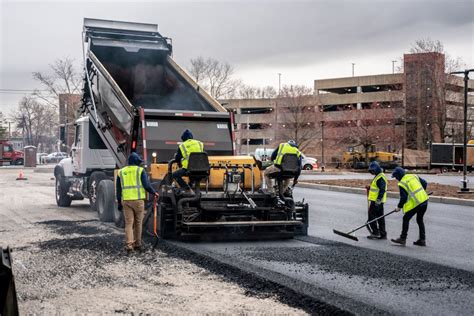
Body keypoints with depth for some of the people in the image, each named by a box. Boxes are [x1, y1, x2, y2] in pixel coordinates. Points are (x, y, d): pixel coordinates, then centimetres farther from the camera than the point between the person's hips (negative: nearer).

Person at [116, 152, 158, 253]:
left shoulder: (121, 172, 12)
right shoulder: (140, 170, 0)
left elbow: (118, 189, 13)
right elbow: (146, 185, -9)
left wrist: (119, 202, 19)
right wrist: (154, 193, 7)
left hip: (125, 200, 3)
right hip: (138, 200, -2)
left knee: (128, 223, 2)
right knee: (138, 223, 11)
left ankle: (129, 245, -11)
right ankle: (137, 244, 19)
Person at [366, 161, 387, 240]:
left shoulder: (381, 177, -16)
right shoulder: (377, 176, 17)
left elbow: (382, 190, -22)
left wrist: (378, 201, -25)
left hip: (376, 201, -10)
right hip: (377, 201, 10)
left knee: (372, 216, -6)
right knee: (380, 217, 10)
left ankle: (375, 232, -4)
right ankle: (383, 234, 13)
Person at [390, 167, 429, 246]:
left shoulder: (402, 183, -8)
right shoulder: (414, 176, 12)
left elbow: (403, 198, -10)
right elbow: (425, 183, 17)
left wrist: (399, 207, 3)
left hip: (415, 203, -7)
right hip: (424, 200, 8)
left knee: (406, 219, 5)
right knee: (420, 220, 19)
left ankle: (403, 239, 5)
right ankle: (422, 240, 21)